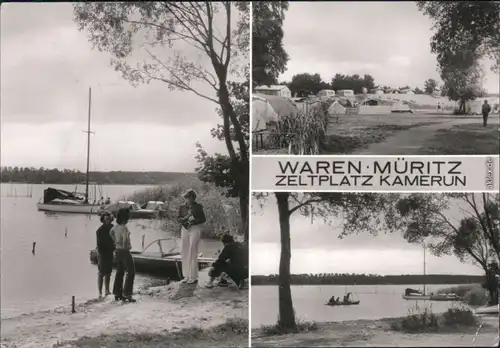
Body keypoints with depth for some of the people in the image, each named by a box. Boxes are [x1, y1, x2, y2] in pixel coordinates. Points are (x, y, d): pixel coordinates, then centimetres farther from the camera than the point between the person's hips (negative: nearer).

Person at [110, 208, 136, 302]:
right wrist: (125, 247, -13)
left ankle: (117, 294, 19)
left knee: (119, 272, 15)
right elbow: (125, 240, -33)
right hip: (125, 251, -9)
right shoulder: (124, 228, -23)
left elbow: (111, 232, 26)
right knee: (131, 272, -2)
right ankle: (126, 295, -6)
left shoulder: (116, 226, 4)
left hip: (117, 250, 9)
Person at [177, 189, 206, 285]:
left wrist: (194, 220, -15)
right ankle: (187, 276, 13)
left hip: (195, 229, -4)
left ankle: (193, 277, -2)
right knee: (184, 253, 4)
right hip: (185, 229, 4)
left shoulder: (198, 207, 1)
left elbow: (203, 219, 1)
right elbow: (178, 218, 9)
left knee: (192, 253, -7)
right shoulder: (182, 207, 11)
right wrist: (185, 218, -11)